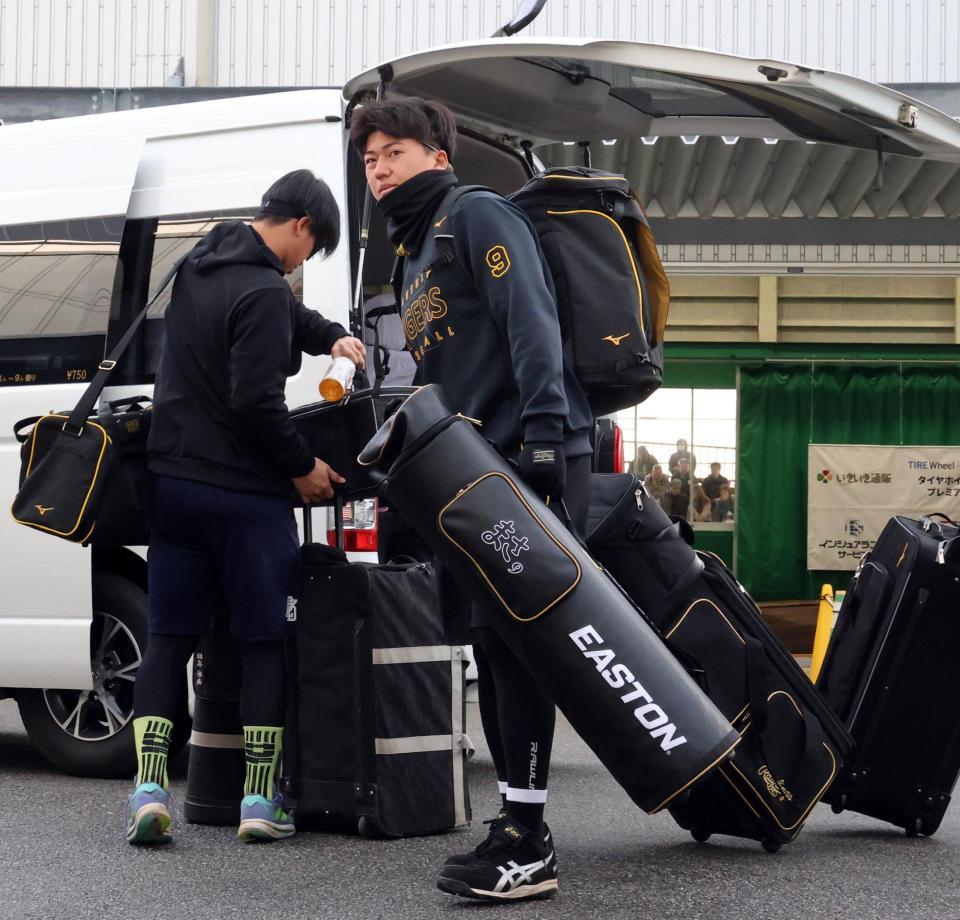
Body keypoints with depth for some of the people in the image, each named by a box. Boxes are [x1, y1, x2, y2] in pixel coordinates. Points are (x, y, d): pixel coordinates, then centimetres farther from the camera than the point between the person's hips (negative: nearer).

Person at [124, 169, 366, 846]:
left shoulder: (204, 263, 11)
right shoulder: (261, 291, -18)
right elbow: (257, 403, -22)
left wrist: (329, 336, 17)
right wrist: (302, 468, -9)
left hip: (174, 481, 8)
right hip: (245, 494, -7)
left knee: (169, 639, 9)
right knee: (267, 643, 4)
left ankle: (148, 788, 1)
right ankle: (261, 799, 4)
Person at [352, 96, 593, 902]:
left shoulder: (477, 216, -3)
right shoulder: (414, 255, 25)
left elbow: (531, 321, -16)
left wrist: (545, 430, -26)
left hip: (529, 458, -10)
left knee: (514, 639, -11)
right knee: (493, 643, 9)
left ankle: (528, 846, -10)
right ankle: (518, 828, 15)